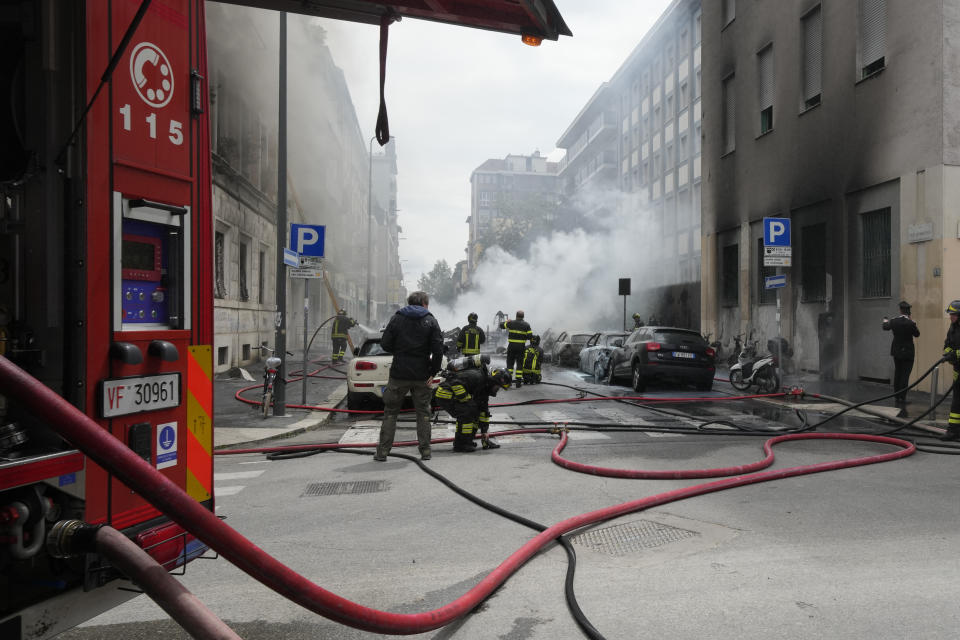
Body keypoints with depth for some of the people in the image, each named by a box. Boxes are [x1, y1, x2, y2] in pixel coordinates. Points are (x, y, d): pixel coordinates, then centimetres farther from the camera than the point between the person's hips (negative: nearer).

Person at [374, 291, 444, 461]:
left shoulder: (397, 318, 2)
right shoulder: (430, 321, 0)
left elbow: (385, 344, -1)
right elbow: (438, 349, -8)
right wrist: (433, 371, 0)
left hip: (399, 374, 0)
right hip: (422, 375, 0)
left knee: (390, 412, 9)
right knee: (423, 413, 11)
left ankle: (382, 451, 8)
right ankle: (425, 451, 10)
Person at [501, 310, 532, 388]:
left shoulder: (511, 323, -2)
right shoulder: (526, 325, -3)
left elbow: (501, 325, 11)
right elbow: (530, 336, -5)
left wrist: (506, 321, 29)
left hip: (511, 346, 0)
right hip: (521, 347, 0)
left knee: (510, 363, 8)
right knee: (520, 364, 6)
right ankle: (518, 381, 4)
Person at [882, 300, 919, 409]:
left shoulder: (894, 321, -5)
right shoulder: (910, 323, -17)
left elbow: (885, 327, 17)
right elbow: (917, 334, -1)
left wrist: (885, 320, 39)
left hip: (896, 352, 4)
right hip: (908, 352, -4)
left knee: (897, 374, 16)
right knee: (905, 375, -2)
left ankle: (897, 397, 23)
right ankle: (902, 399, -4)